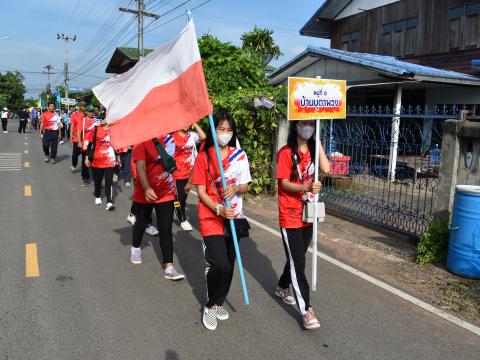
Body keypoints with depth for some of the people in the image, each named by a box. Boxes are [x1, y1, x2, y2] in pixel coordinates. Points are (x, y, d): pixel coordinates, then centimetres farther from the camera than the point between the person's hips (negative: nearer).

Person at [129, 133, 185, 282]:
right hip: (145, 194, -2)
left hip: (166, 193, 3)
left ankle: (168, 267, 1)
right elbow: (140, 167, -27)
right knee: (141, 223, 20)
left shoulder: (170, 137, -2)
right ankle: (136, 248, 50)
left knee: (166, 230, -2)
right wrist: (146, 188, -41)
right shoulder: (142, 142, -18)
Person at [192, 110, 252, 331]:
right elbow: (201, 192, -6)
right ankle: (210, 306, 13)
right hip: (211, 217, -4)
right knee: (219, 265, -12)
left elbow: (245, 187, 6)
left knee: (229, 265, 10)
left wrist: (236, 188, -16)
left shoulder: (240, 156, 3)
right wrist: (219, 209, -20)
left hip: (233, 217, 4)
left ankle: (218, 302, 33)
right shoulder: (204, 157, -6)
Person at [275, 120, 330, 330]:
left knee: (297, 258, 19)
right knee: (298, 262, -4)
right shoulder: (286, 152, -11)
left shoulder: (313, 150, 7)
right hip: (290, 216, -6)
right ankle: (306, 311, 2)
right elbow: (284, 183, -14)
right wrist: (305, 188, -31)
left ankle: (282, 288, 42)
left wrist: (317, 140, -9)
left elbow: (326, 169, -12)